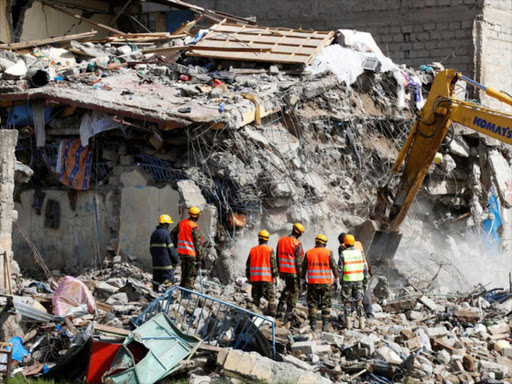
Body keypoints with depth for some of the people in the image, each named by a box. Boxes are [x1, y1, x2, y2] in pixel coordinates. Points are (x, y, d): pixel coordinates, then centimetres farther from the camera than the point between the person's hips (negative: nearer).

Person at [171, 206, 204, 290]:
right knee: (192, 274, 2)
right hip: (192, 254, -6)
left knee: (184, 273, 18)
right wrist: (200, 257, -13)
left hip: (182, 252, 6)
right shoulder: (195, 227, -16)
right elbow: (198, 243, -16)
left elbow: (173, 234, 11)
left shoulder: (181, 223, 4)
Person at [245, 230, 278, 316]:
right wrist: (275, 276, 4)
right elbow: (273, 264, -6)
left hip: (254, 278, 4)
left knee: (256, 297, 14)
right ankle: (272, 314, -1)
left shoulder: (253, 250, 7)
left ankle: (252, 306, -8)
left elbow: (248, 265, 11)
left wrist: (248, 277, 20)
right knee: (271, 297, 4)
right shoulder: (269, 250, -5)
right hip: (267, 278, -4)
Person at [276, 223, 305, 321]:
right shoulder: (297, 244, -16)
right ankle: (289, 312, 4)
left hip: (283, 271, 6)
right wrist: (300, 275, -10)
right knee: (294, 291, 4)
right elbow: (299, 261, -16)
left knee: (288, 287, 28)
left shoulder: (281, 241, 5)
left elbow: (278, 257, 12)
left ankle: (281, 304, 17)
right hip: (293, 272, -6)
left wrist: (279, 271, 20)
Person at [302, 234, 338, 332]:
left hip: (312, 283, 1)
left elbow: (304, 268, 6)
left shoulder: (308, 253, 3)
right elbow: (334, 267, -3)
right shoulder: (328, 253, -3)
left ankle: (313, 325, 2)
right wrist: (336, 280, 5)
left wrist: (303, 280, 15)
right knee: (326, 304, 5)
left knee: (312, 303, 7)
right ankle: (325, 326, 1)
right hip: (326, 283, -1)